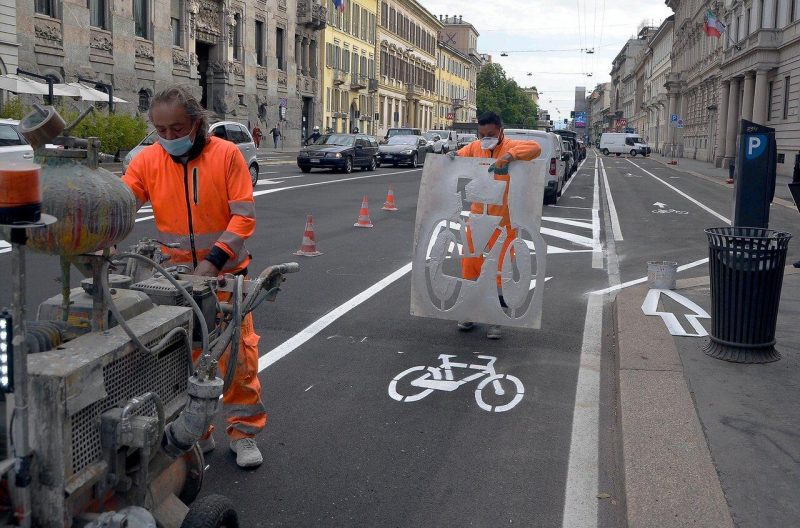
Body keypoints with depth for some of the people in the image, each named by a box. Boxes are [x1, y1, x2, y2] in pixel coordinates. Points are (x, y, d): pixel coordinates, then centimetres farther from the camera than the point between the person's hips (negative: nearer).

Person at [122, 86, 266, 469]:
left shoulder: (226, 154, -10)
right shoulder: (148, 160, -2)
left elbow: (244, 216, -13)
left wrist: (214, 260, -22)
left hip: (225, 275, -2)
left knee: (238, 354, 2)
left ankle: (244, 432, 19)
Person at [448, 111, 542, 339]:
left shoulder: (510, 147, -9)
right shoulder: (475, 147, 6)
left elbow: (534, 148, -26)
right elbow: (459, 157, 22)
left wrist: (508, 157, -39)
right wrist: (452, 155, -2)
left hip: (503, 218, -5)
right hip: (478, 215, 5)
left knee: (500, 267, 1)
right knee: (470, 262, 9)